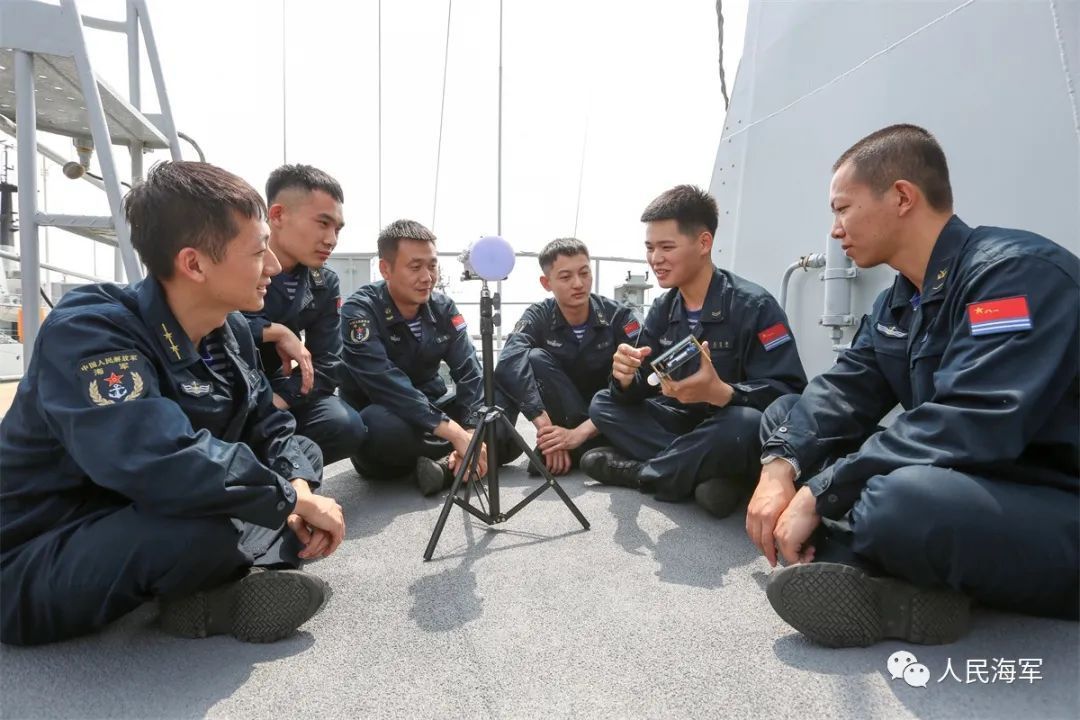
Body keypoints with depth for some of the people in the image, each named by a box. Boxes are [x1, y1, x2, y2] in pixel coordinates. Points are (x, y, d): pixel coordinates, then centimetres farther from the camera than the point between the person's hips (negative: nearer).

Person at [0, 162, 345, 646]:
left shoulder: (230, 331, -3)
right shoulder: (88, 330, -26)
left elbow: (270, 427, 5)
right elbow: (166, 465, -41)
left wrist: (299, 486, -16)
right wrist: (293, 500, -29)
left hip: (152, 531, 8)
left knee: (303, 456, 5)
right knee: (203, 522, -36)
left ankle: (207, 595, -10)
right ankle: (220, 592, -4)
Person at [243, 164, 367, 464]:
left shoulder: (324, 284, -3)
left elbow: (325, 366, -6)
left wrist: (277, 401, -24)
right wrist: (275, 332, -29)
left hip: (271, 393, 4)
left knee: (346, 428, -21)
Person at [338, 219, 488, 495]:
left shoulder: (442, 307, -2)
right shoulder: (360, 311, -19)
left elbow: (469, 371, -8)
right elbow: (387, 384, -31)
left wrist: (472, 432, -25)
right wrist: (456, 434, -36)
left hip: (429, 414, 5)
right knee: (382, 426, -38)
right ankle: (452, 463, -13)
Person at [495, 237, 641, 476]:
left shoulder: (620, 316, -14)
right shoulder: (538, 317, -12)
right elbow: (509, 363, -32)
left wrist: (580, 433, -36)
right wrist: (545, 427, -44)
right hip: (567, 415, 2)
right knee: (535, 359, -26)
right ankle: (590, 447, -28)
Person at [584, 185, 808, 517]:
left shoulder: (753, 305, -16)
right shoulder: (662, 309, 3)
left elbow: (789, 395, -22)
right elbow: (642, 388, 1)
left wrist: (720, 393, -40)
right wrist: (626, 378, -24)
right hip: (684, 423, 6)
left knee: (748, 423, -39)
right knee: (603, 404, -5)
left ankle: (636, 472, -16)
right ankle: (702, 474, -21)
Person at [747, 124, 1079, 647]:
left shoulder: (1017, 271, -18)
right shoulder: (897, 302, 9)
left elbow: (970, 428, -29)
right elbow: (842, 394, 3)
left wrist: (819, 494, -24)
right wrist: (781, 465, -16)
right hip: (955, 490, 9)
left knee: (906, 502, -41)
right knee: (786, 415, 2)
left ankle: (869, 578, -7)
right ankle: (884, 582, -17)